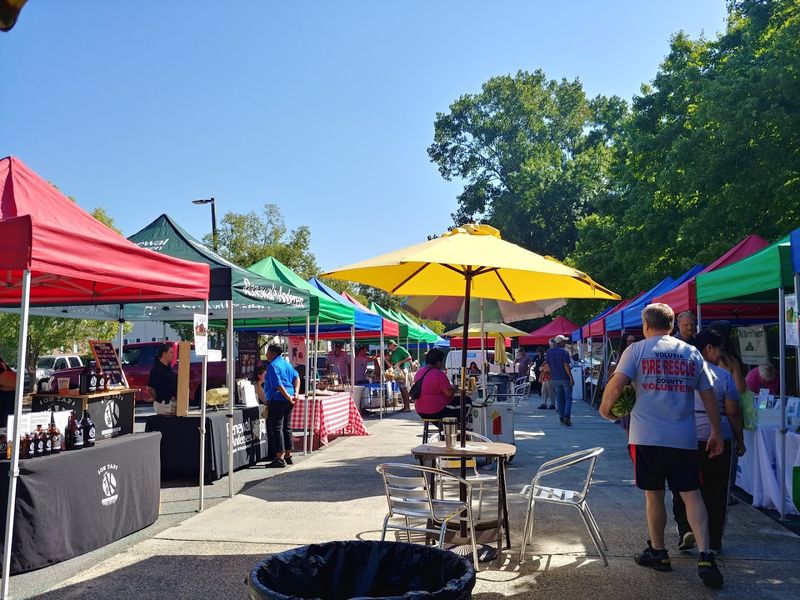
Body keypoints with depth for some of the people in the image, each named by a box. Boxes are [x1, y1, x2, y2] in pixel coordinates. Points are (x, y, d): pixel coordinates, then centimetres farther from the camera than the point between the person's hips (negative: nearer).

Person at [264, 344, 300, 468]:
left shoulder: (272, 366, -11)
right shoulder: (286, 363, 15)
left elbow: (278, 384, -20)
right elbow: (297, 378, 12)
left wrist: (288, 396, -16)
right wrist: (295, 394, 3)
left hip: (277, 399, -9)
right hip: (288, 400, 9)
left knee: (276, 428, -5)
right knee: (287, 427, 14)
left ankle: (280, 458, -7)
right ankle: (288, 456, 20)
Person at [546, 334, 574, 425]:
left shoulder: (549, 352, 5)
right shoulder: (564, 352, -12)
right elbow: (566, 366, -16)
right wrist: (571, 378, -13)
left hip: (554, 379, 5)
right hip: (565, 378, -5)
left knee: (559, 399, 11)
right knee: (568, 398, 2)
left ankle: (561, 418, 12)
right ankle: (567, 416, -12)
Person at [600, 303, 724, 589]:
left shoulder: (637, 350, -1)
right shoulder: (692, 353, 9)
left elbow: (617, 383, -14)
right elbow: (709, 396, 10)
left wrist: (605, 407, 3)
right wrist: (716, 433, 18)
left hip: (647, 436, -2)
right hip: (684, 438, 2)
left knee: (654, 494, 10)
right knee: (691, 494, 7)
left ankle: (658, 552, 22)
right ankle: (705, 557, -2)